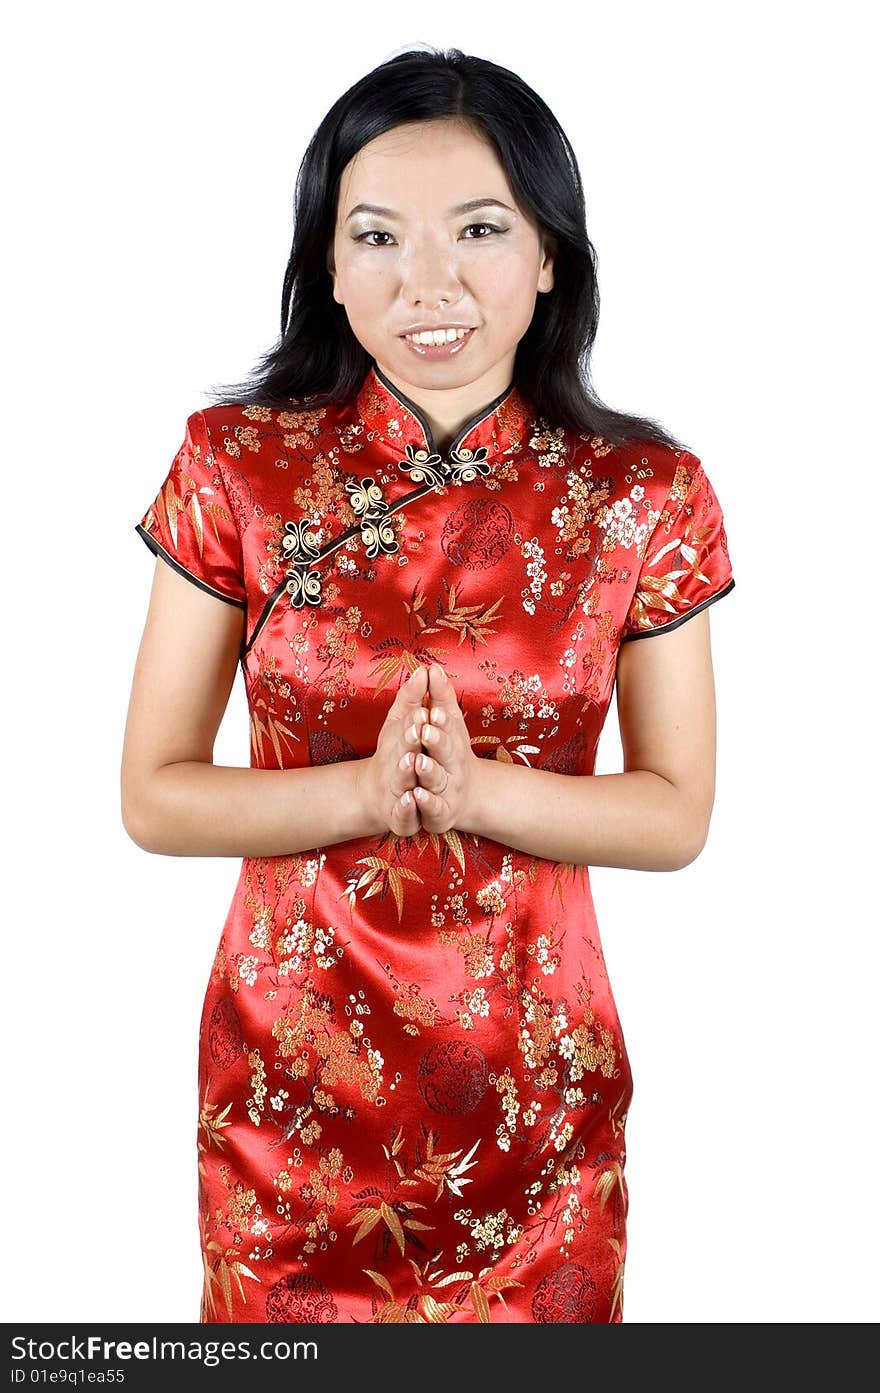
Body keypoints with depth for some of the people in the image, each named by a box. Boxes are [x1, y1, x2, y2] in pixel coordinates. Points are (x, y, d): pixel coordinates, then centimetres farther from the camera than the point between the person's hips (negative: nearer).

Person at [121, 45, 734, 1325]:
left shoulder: (646, 495, -8)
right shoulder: (237, 465, -8)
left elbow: (678, 816, -4)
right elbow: (154, 797, -5)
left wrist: (474, 789, -21)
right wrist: (362, 791, -22)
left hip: (530, 1077, 0)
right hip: (290, 1067, 0)